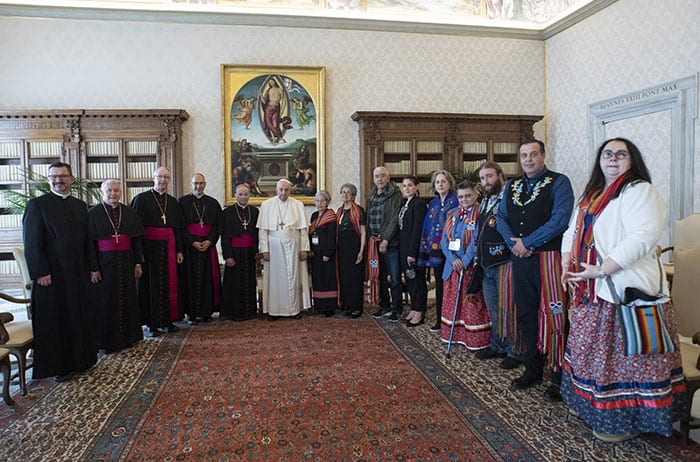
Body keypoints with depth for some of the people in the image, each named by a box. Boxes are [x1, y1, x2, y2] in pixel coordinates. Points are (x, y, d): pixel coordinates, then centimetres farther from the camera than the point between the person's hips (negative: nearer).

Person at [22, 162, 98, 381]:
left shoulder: (80, 205, 11)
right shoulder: (37, 205, -5)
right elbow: (31, 242, -10)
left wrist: (93, 267, 10)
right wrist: (40, 272, -15)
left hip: (78, 272, 5)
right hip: (51, 273, -5)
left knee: (80, 316, 13)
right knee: (55, 320, 5)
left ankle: (80, 358, 27)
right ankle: (59, 365, 17)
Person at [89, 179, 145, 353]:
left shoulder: (129, 213, 9)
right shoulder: (94, 214, -1)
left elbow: (137, 239, 9)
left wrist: (138, 263, 4)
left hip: (125, 263, 4)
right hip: (103, 264, -3)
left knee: (127, 299, 9)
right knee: (105, 302, 3)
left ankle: (127, 337, 21)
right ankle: (107, 340, 13)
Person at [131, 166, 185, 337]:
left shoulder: (173, 201, 12)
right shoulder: (141, 199, -1)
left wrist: (179, 250, 8)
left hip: (168, 248, 5)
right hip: (149, 247, -4)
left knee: (169, 283, 7)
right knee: (150, 284, 1)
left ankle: (167, 320, 18)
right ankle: (152, 324, 8)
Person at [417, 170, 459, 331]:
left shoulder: (456, 201, -3)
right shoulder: (433, 203, 15)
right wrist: (425, 249, 11)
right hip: (435, 251, 6)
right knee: (439, 284, 10)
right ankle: (440, 320, 18)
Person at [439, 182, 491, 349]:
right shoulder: (451, 214, 11)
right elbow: (444, 240, 6)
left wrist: (464, 262, -16)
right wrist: (453, 260, -9)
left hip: (472, 267, -6)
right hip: (452, 266, 6)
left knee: (473, 304, -1)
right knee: (452, 303, 11)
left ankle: (476, 340, 8)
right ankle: (454, 335, 23)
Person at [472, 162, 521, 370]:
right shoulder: (484, 202, 17)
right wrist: (473, 255, 20)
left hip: (505, 263, -8)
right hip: (486, 265, 8)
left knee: (507, 308, -2)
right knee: (493, 308, 16)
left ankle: (513, 351, 12)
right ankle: (497, 346, 29)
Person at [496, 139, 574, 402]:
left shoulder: (559, 182, -2)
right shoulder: (511, 186, 15)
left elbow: (560, 219, -14)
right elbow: (501, 218, 12)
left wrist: (526, 242, -12)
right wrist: (513, 242, -6)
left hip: (548, 257, -5)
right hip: (520, 259, 6)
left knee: (553, 316, -4)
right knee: (526, 316, 13)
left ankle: (559, 377, 10)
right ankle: (532, 370, 27)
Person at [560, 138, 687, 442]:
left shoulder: (641, 192, -8)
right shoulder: (590, 196, 17)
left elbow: (642, 237, -21)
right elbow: (572, 232, 18)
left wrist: (600, 270, -24)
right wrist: (567, 263, 0)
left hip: (626, 290, -8)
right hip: (591, 292, 8)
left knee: (621, 355, 0)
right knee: (591, 350, 17)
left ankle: (625, 420, 17)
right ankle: (590, 404, 34)